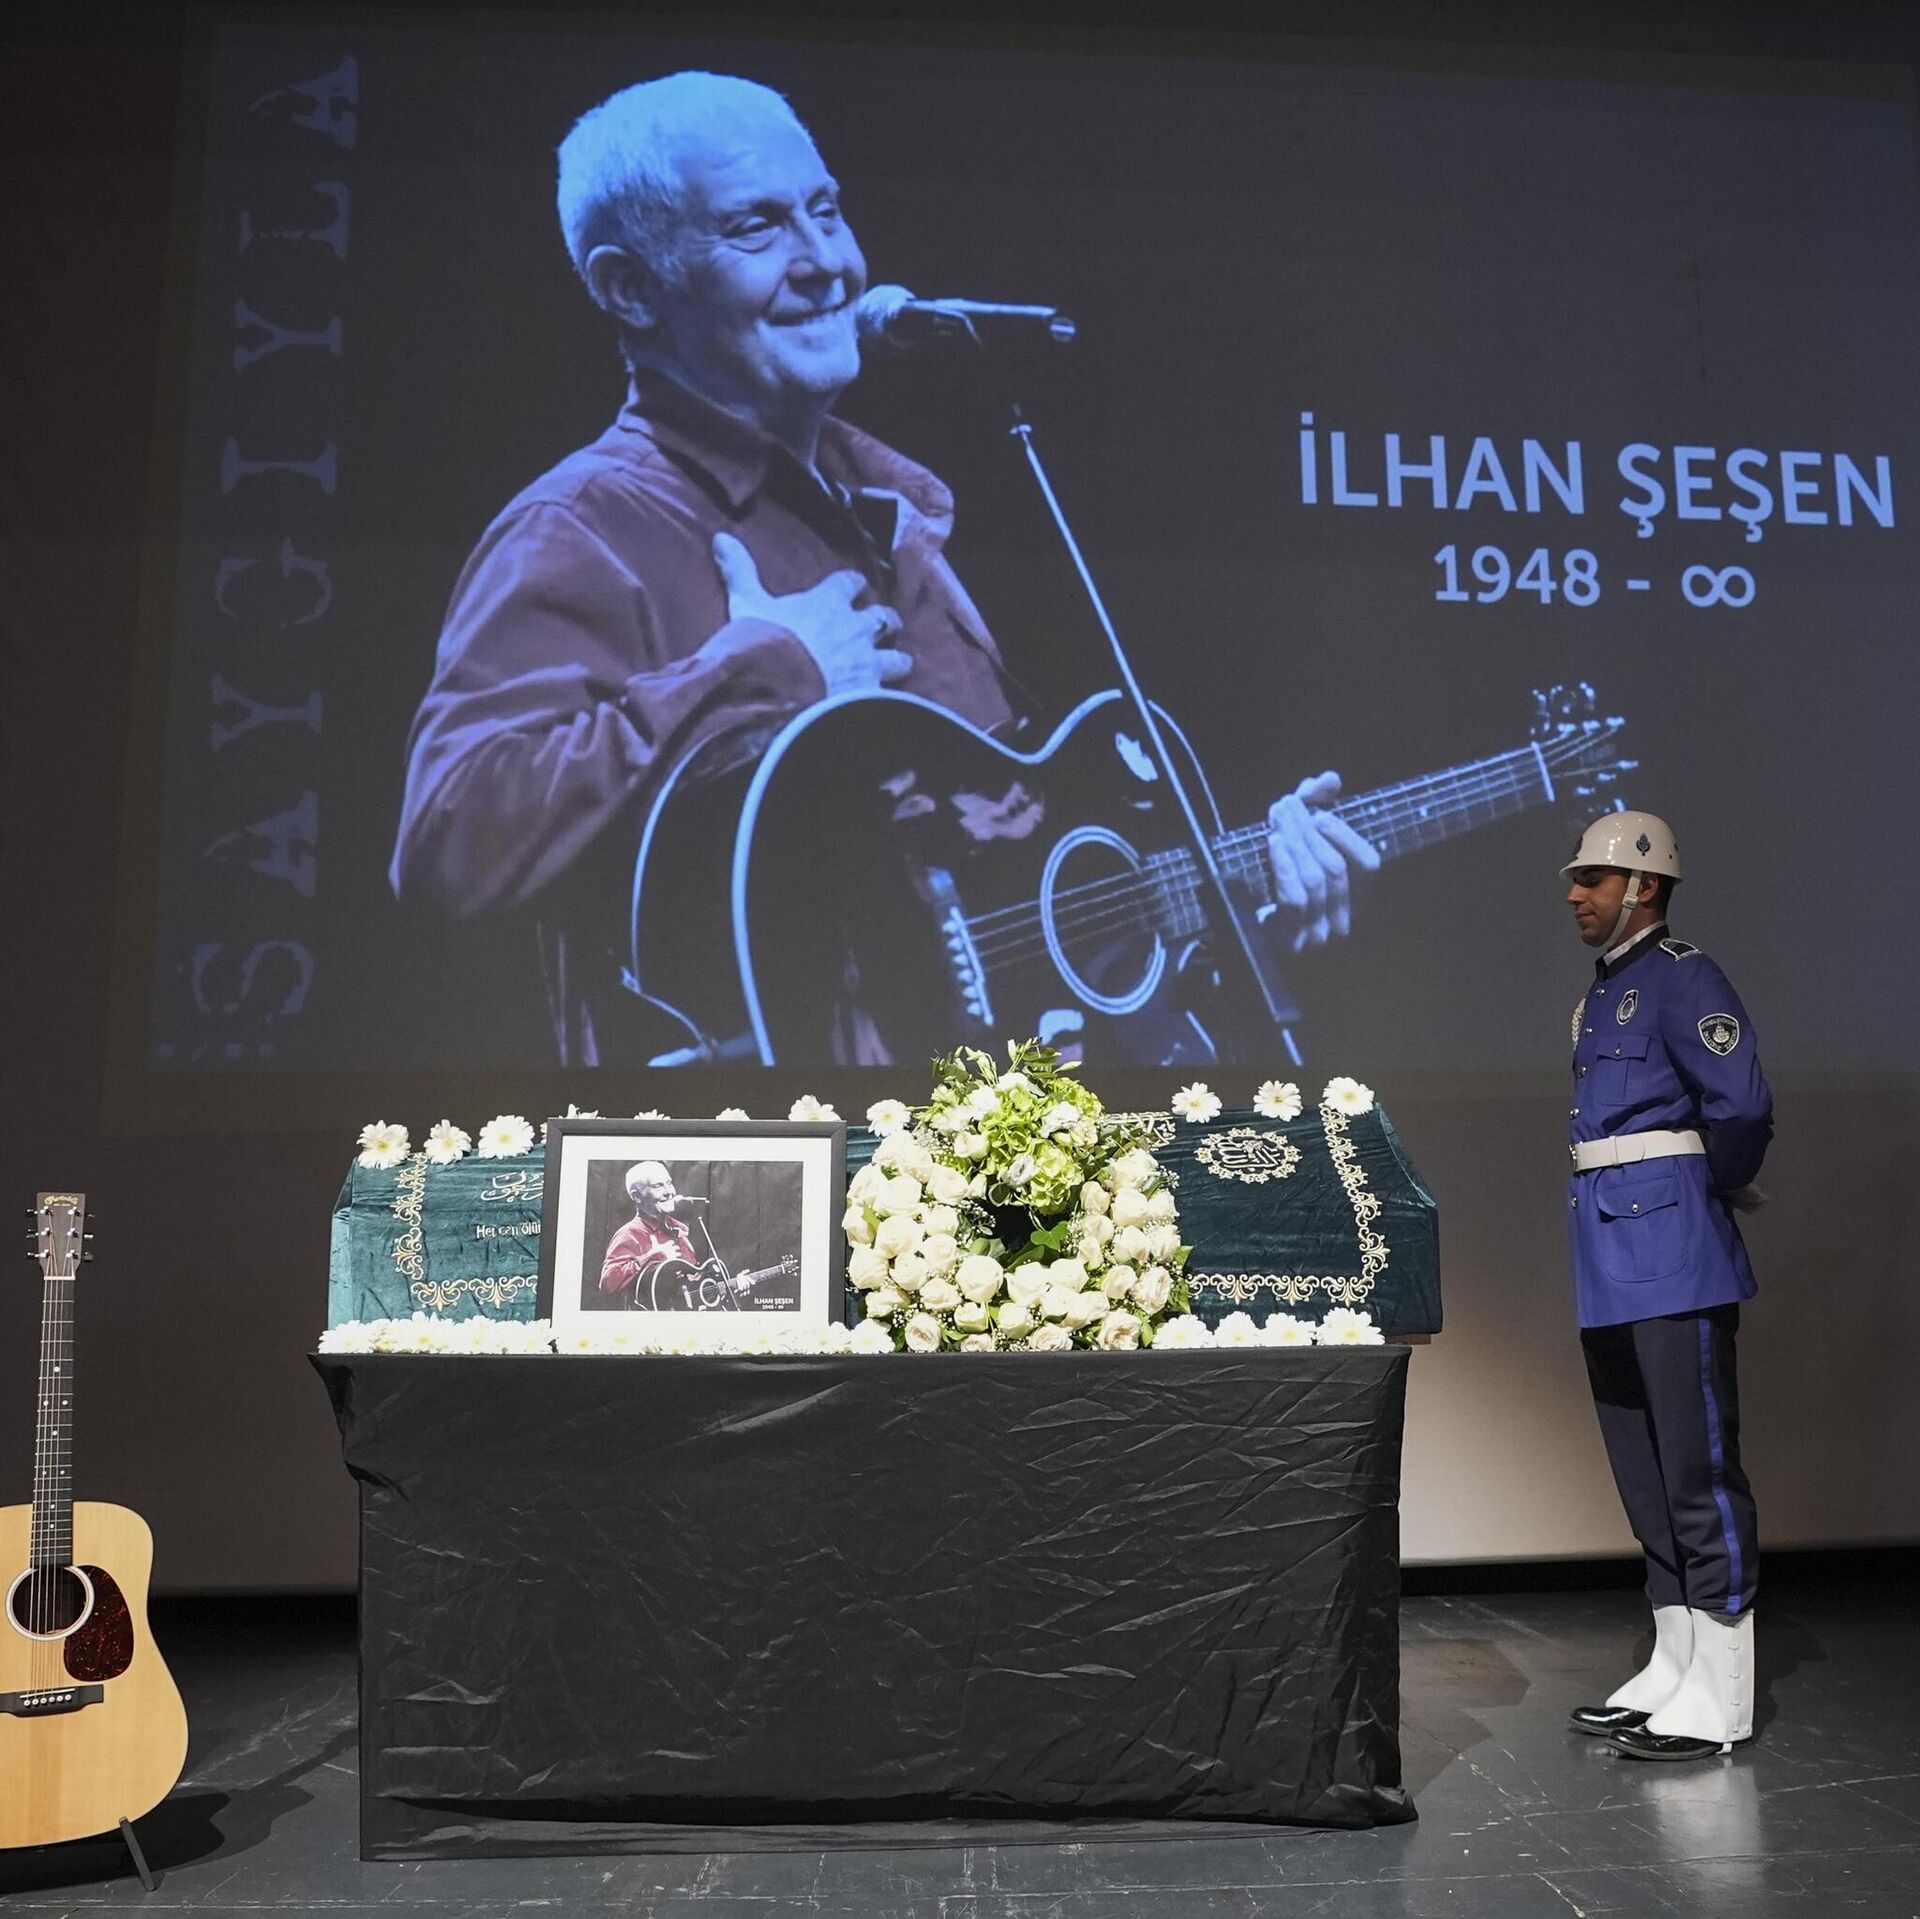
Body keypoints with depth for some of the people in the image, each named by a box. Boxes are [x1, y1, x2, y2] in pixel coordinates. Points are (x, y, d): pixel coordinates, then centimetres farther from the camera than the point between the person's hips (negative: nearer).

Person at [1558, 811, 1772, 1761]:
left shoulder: (1683, 979, -10)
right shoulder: (1599, 995, 18)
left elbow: (1741, 1107, -18)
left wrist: (1718, 1194, -4)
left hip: (1672, 1259, -9)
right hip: (1609, 1264, 10)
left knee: (1698, 1468, -3)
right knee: (1643, 1472, 14)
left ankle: (1720, 1700, 6)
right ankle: (1673, 1669, 25)